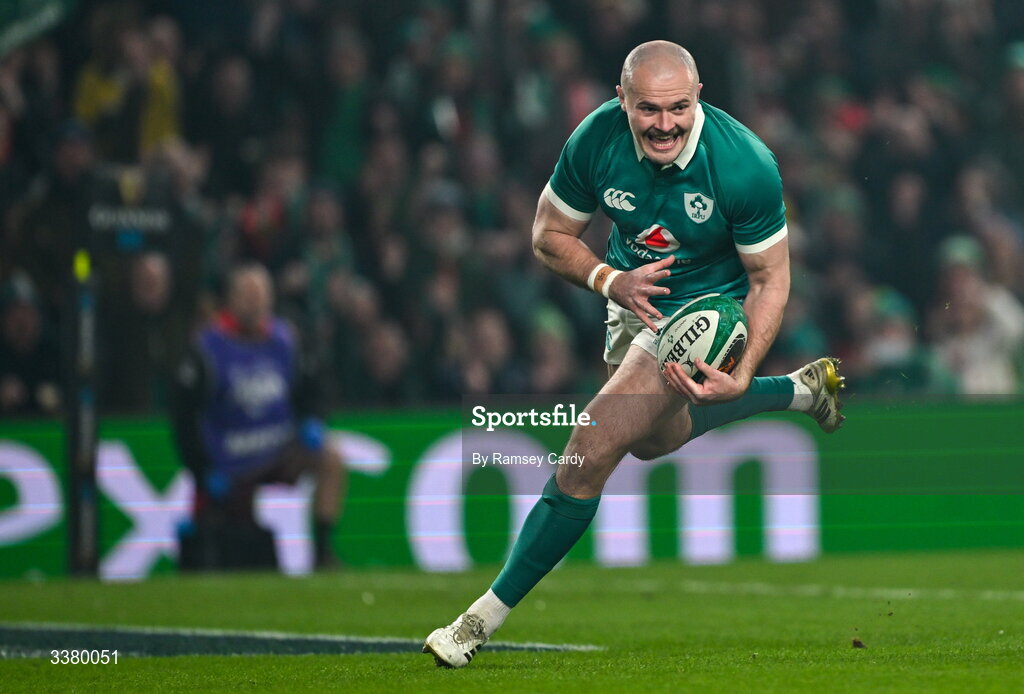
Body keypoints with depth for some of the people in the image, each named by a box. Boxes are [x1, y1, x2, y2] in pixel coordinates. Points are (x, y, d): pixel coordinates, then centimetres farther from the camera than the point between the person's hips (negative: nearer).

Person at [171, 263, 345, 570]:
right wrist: (204, 473, -13)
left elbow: (306, 389, 15)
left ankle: (322, 552, -16)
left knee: (331, 462, -20)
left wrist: (311, 423, -7)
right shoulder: (208, 348, -14)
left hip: (278, 451, 4)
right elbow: (184, 415, -11)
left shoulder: (282, 339, 0)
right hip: (228, 469, -4)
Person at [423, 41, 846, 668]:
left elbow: (770, 279, -18)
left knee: (593, 450, -17)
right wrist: (611, 281, -25)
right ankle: (802, 389, 46)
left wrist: (739, 376, -30)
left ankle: (489, 614, -7)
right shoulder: (596, 142, -21)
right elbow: (550, 235, -5)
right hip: (634, 297, 6)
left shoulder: (746, 165, -29)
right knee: (655, 439, 29)